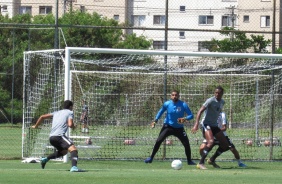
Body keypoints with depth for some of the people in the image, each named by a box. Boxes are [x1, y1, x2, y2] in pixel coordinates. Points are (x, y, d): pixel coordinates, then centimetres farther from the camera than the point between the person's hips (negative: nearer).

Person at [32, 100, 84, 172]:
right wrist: (73, 126, 14)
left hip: (51, 137, 8)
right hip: (59, 136, -8)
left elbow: (42, 116, 24)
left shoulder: (57, 113, 27)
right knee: (73, 149, -19)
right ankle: (74, 167, -43)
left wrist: (36, 126, 37)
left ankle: (46, 159, 22)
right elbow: (70, 124, -9)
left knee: (63, 151, 31)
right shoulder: (70, 112, 8)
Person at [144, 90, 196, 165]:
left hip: (179, 128, 0)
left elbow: (191, 115, -12)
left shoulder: (183, 105, -14)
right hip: (168, 126, 0)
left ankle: (189, 161, 13)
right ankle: (151, 157, -3)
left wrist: (185, 118, -33)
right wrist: (155, 120, 0)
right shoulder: (167, 104, -8)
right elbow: (161, 112, 10)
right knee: (158, 141, -14)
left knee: (186, 144, -7)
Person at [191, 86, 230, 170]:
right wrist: (196, 124, -33)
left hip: (214, 125, 8)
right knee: (211, 142, -31)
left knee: (225, 145, 5)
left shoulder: (222, 102, 9)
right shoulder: (210, 101, -15)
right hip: (206, 124, -8)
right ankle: (200, 163, -28)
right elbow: (200, 111, -22)